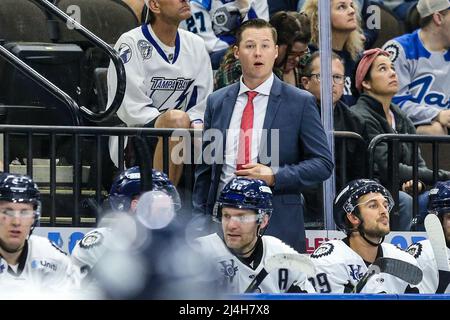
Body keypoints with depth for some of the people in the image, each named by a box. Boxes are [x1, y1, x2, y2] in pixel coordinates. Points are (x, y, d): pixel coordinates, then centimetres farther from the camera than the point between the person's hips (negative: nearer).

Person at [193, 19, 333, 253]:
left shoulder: (301, 102, 3)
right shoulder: (217, 102, 14)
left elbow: (323, 163, 2)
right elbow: (205, 168, 17)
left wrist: (274, 177, -11)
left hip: (278, 227, -2)